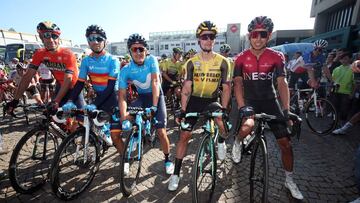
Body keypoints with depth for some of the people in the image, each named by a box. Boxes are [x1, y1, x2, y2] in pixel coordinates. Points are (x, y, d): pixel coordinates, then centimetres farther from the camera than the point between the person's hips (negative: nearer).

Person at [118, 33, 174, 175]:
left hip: (156, 96, -2)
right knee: (127, 118, -21)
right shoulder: (125, 70, -15)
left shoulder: (151, 60, -18)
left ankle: (167, 159, 14)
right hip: (141, 97, 3)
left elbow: (155, 82, -26)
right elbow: (122, 96, -20)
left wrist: (154, 107, -35)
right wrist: (124, 118, -33)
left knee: (161, 131, -11)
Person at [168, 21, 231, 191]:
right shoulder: (192, 62, -6)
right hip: (194, 101, 0)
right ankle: (176, 174, 13)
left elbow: (226, 88, -6)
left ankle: (221, 142, 13)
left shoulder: (222, 62, -7)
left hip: (213, 100, 0)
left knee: (223, 124, -27)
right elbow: (186, 88, -8)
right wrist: (183, 110, -15)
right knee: (184, 135, -4)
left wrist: (224, 109, -15)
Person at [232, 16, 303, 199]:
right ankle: (237, 143, 3)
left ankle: (289, 180, 26)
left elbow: (282, 83, -11)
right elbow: (238, 83, -14)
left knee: (286, 143, 1)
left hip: (270, 101, 2)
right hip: (250, 101, -1)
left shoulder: (277, 57, -4)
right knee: (247, 126, -35)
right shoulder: (241, 58, -6)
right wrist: (242, 107, -27)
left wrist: (286, 109, -21)